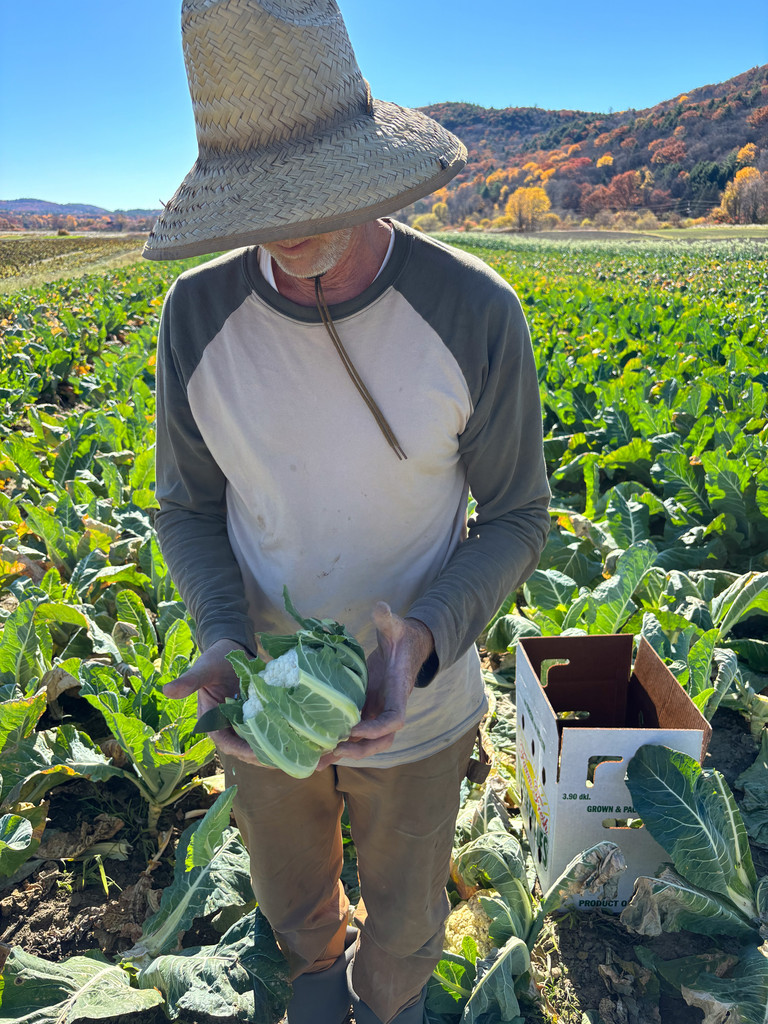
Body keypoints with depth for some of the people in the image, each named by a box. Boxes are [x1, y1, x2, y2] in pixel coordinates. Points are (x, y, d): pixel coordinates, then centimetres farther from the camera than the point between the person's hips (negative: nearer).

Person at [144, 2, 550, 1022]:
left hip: (417, 704, -1)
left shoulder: (476, 313, -23)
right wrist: (225, 642, -23)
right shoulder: (198, 315, -16)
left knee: (404, 913, 27)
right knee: (291, 891, 31)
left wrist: (425, 634, -30)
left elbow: (516, 515, -11)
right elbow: (190, 507, -4)